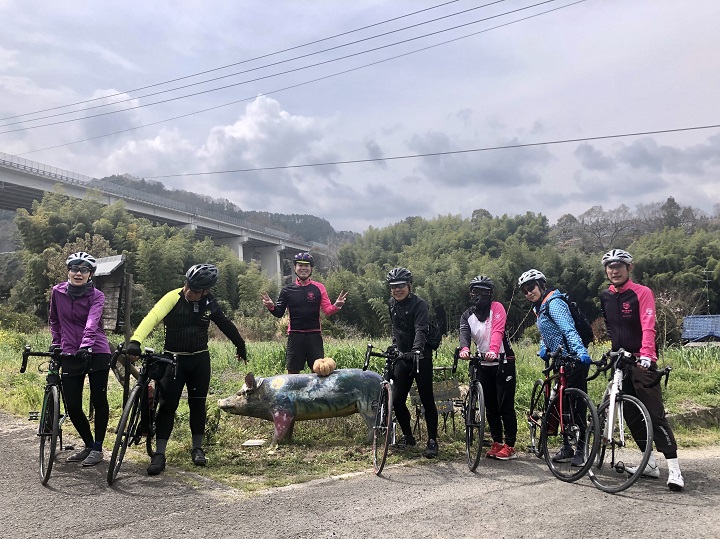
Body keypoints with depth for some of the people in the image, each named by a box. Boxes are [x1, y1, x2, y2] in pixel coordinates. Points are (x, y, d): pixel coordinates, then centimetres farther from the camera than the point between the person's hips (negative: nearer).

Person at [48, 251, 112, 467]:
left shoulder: (96, 296, -6)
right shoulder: (57, 292, 3)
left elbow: (92, 322, -23)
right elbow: (54, 320, 18)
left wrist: (86, 345, -38)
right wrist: (56, 344, 11)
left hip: (96, 352, -3)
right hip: (70, 355, 3)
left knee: (98, 401, 3)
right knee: (72, 406, 3)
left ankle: (97, 448, 18)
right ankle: (89, 445, 24)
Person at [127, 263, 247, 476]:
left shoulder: (209, 304, -3)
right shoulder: (173, 297, -15)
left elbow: (226, 325, 13)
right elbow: (152, 317, -31)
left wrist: (240, 345, 23)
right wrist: (136, 340, -47)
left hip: (200, 360, 3)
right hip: (174, 359, -3)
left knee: (197, 403, 8)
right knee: (167, 405, -5)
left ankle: (197, 448, 22)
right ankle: (159, 454, 1)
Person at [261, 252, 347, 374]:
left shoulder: (319, 288, 6)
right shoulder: (287, 290, 6)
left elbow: (327, 310, 3)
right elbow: (279, 313, 7)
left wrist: (336, 306, -17)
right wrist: (271, 307, -13)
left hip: (314, 335, 0)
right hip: (295, 335, 0)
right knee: (293, 372, 2)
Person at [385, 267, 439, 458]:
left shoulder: (419, 304, -12)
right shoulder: (392, 305, 9)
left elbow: (421, 330, -27)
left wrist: (416, 349, -43)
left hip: (421, 358, -6)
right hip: (402, 358, 6)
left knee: (427, 400, -1)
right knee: (397, 400, 2)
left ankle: (432, 441, 10)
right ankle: (408, 436, 23)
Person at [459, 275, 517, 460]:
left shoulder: (496, 308, -5)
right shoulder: (467, 316, 7)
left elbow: (498, 331, -21)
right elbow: (464, 333, -13)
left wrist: (493, 350, -40)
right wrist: (464, 349, -36)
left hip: (503, 363, -5)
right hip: (483, 365, 5)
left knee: (505, 406, -3)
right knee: (490, 407, 10)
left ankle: (510, 446, 4)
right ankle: (497, 443, 20)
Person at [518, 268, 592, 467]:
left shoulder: (554, 303, -14)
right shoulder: (539, 308, 15)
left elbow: (568, 329, -27)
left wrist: (581, 351, -39)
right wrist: (543, 349, 7)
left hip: (573, 360, -9)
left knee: (577, 405, -5)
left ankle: (581, 449, 3)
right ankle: (567, 447, 20)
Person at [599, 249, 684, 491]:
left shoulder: (642, 293, -8)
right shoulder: (605, 297, 9)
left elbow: (648, 327, -19)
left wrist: (646, 355, -31)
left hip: (641, 362, -6)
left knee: (655, 415, -10)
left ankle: (674, 470, -7)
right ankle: (650, 464, 19)